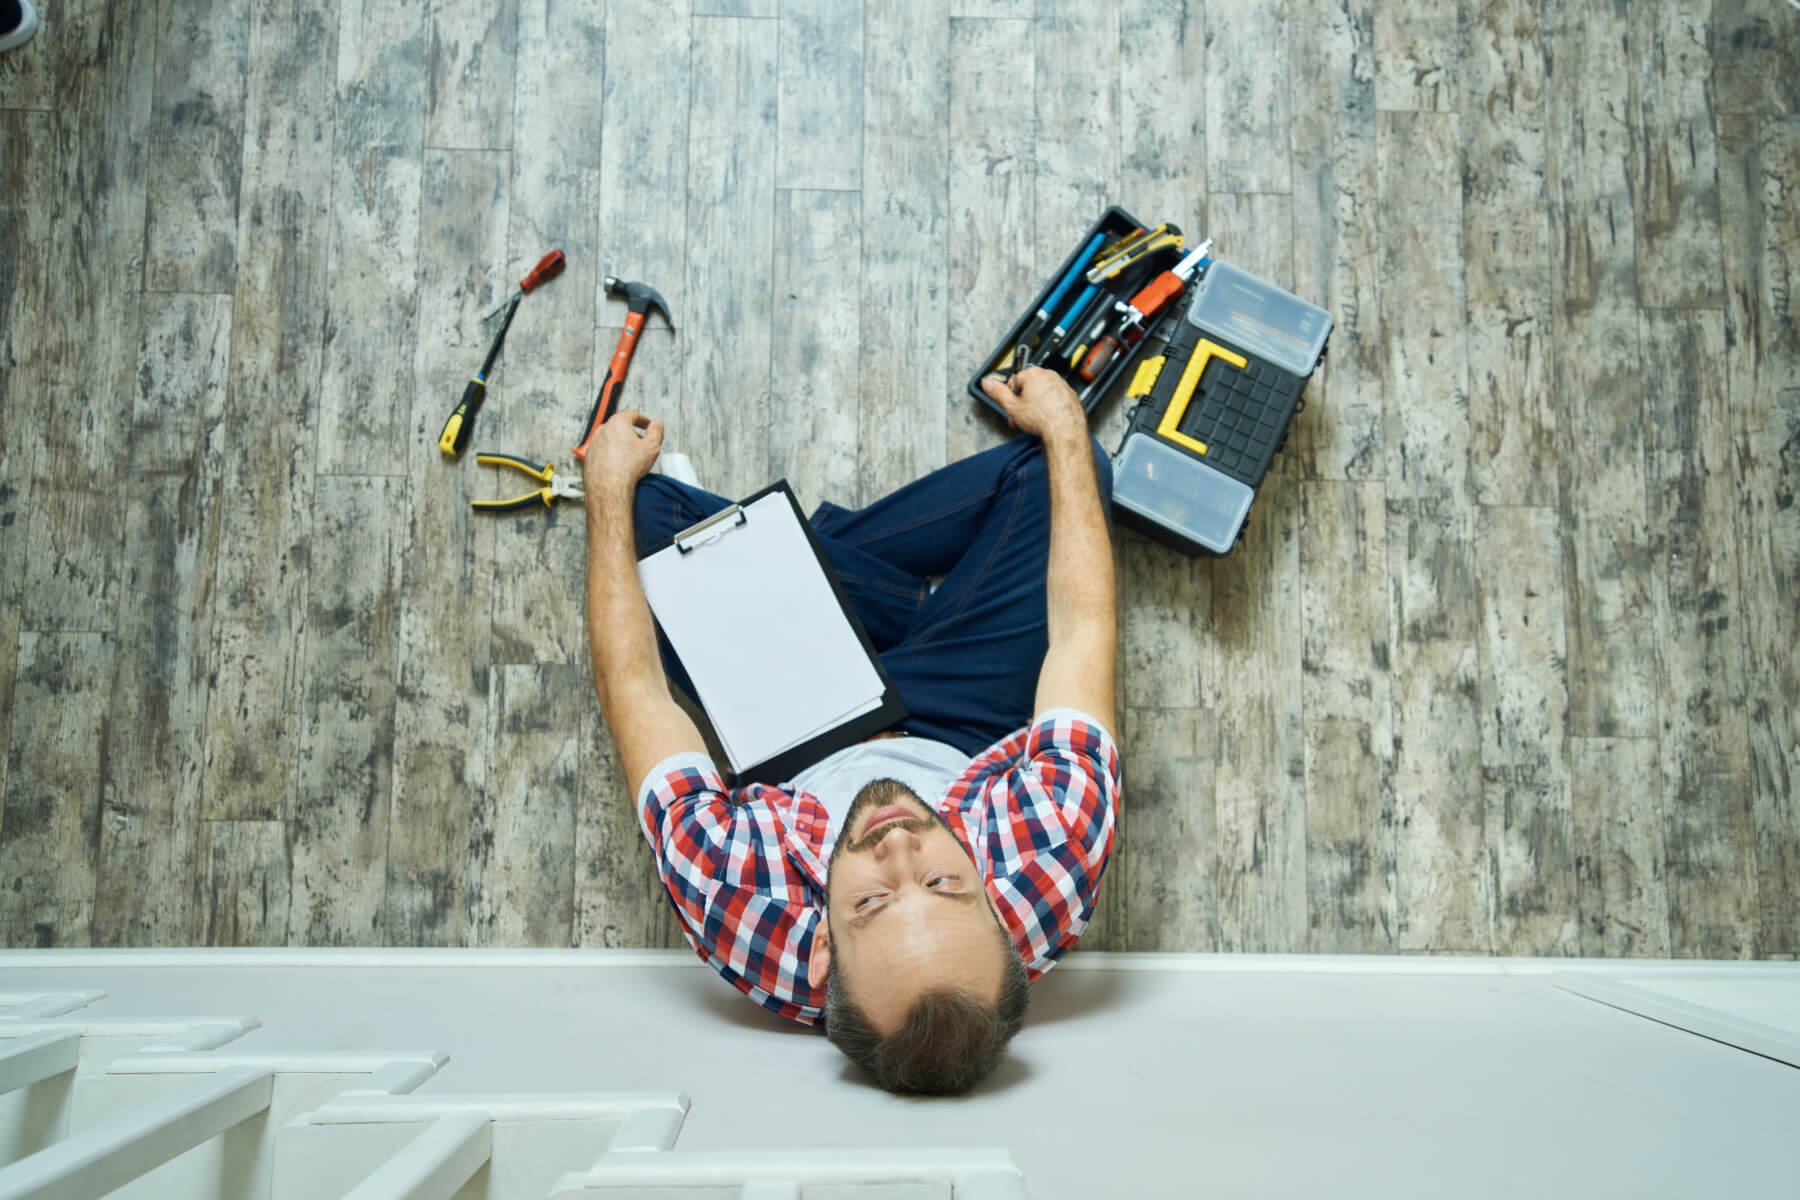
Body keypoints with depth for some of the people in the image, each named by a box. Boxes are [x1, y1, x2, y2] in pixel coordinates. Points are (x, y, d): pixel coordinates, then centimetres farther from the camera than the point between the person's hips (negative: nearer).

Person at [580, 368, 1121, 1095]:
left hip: (795, 734, 0)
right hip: (960, 727, 1)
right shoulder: (1050, 872, -44)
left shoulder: (750, 911, -45)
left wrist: (609, 487, -16)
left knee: (642, 503, -3)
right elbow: (1083, 631, -29)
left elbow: (630, 689, -30)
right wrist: (1064, 425, -16)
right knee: (1068, 461, -3)